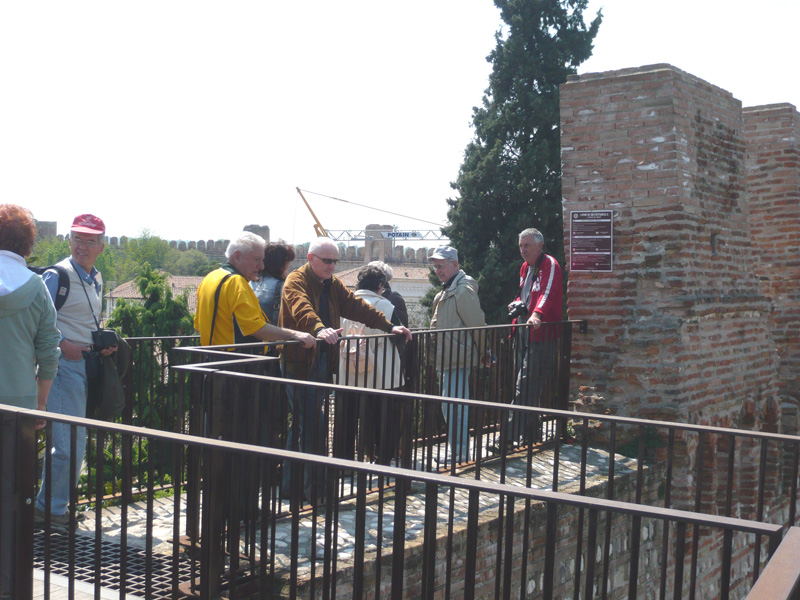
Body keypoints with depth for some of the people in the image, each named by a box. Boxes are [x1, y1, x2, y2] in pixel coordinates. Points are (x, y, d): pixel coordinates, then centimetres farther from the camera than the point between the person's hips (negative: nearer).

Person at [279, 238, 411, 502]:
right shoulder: (296, 281, -10)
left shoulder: (333, 284, 16)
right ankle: (315, 489, -1)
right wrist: (319, 329, -48)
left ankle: (288, 485, 23)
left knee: (301, 424, 13)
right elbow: (302, 309, -29)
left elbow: (356, 306, 12)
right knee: (313, 428, -9)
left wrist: (388, 326, 3)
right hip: (299, 363, -8)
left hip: (321, 361, 8)